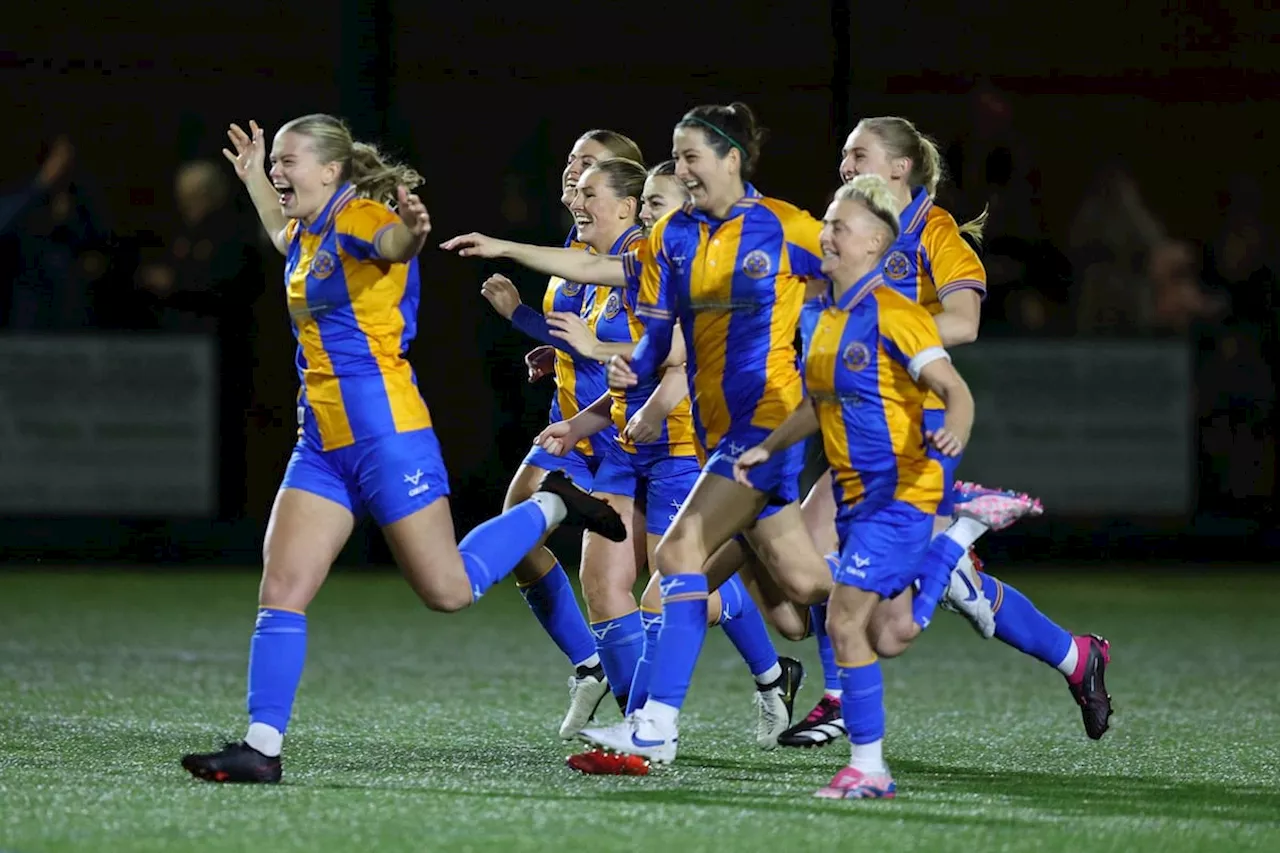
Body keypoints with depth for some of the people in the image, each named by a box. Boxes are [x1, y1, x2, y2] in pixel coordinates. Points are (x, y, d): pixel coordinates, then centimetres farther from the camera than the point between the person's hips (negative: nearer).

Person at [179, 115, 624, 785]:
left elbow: (390, 241, -40)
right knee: (280, 591, -3)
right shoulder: (309, 234, 13)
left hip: (384, 431, -8)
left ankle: (550, 507, 21)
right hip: (322, 441, 8)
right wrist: (252, 180, 39)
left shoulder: (360, 216, -12)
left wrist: (410, 229, -61)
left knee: (448, 591, -2)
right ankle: (261, 747, -4)